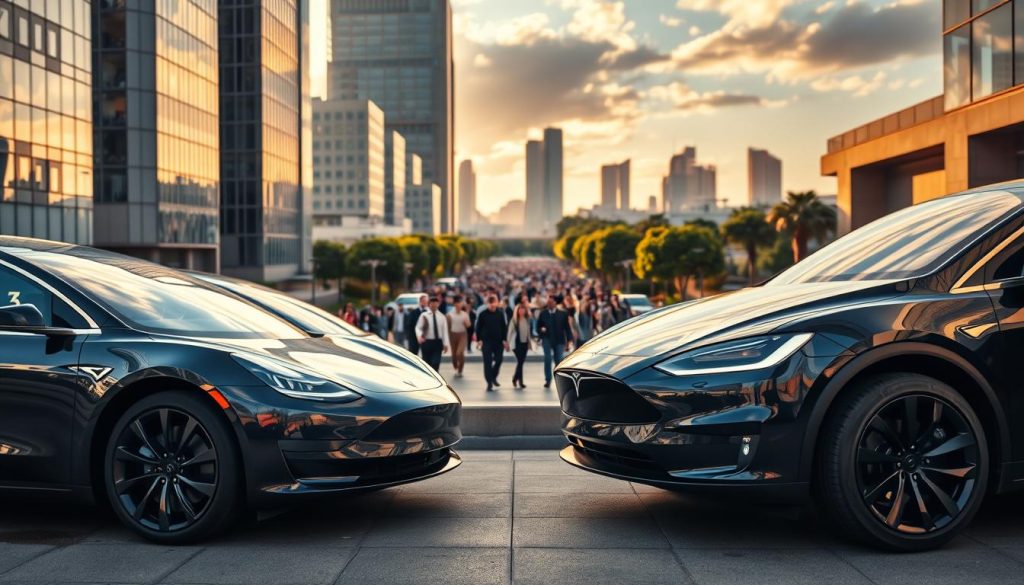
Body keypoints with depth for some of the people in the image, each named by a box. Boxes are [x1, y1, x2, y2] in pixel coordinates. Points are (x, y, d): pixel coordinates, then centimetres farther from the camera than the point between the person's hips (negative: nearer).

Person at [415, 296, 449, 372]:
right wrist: (419, 336, -26)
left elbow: (445, 330, 4)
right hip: (427, 342, -1)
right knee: (426, 362, 7)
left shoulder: (441, 316, 5)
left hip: (438, 342, 1)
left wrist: (446, 344, -1)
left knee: (436, 363, -8)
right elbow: (418, 327, -5)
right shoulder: (424, 315, -1)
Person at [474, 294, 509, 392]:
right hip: (486, 342, -2)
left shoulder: (500, 313, 3)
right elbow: (478, 328, 0)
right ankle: (489, 383, 2)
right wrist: (479, 340, -6)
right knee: (488, 362, -3)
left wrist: (504, 340, 3)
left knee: (498, 360, 3)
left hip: (498, 341, 2)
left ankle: (494, 377, 27)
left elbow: (504, 327, 8)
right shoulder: (483, 314, -3)